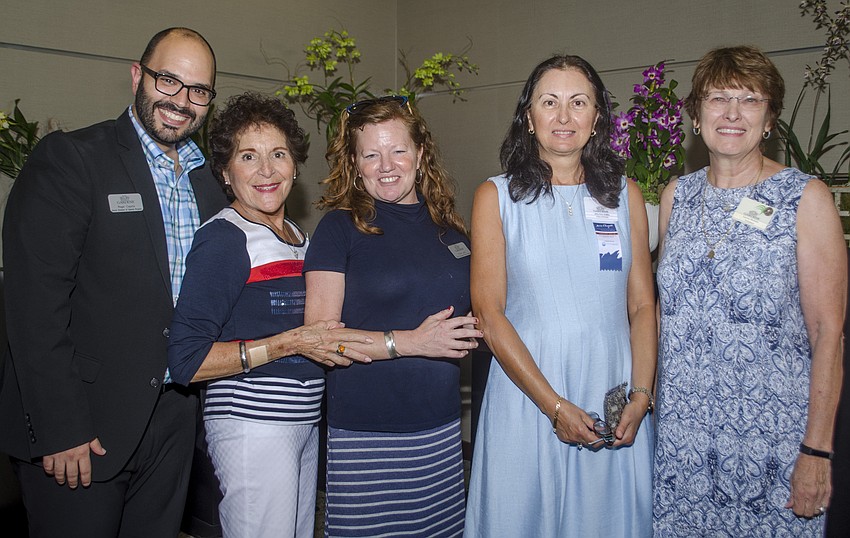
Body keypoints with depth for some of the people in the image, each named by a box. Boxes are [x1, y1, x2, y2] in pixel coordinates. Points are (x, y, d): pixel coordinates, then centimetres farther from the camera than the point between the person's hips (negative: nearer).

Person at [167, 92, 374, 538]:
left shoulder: (299, 238, 12)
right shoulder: (224, 238, -12)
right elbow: (186, 361, -18)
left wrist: (334, 341, 7)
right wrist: (290, 343, -20)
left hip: (303, 422, 8)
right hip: (252, 427, -8)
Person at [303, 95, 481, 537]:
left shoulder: (448, 230, 11)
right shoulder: (340, 228, -4)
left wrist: (471, 332, 1)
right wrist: (410, 342, -16)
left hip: (441, 432, 5)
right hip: (364, 436, -4)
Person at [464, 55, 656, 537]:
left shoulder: (625, 195, 7)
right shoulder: (496, 197, -1)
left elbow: (643, 306, 5)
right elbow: (489, 314, -7)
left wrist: (641, 396, -8)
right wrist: (554, 405, -13)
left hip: (615, 407, 2)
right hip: (526, 398, -2)